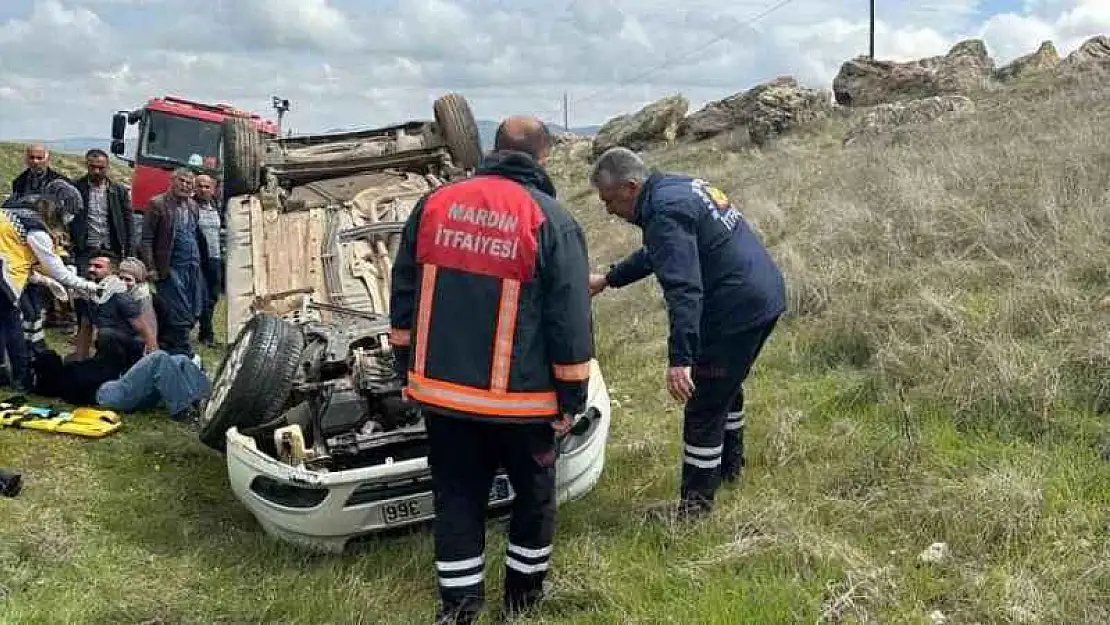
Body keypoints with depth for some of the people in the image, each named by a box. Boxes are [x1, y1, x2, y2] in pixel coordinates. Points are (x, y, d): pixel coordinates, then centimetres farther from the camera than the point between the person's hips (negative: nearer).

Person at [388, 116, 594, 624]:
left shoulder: (435, 204, 4)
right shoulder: (552, 220, -8)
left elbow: (404, 296, 10)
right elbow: (571, 321, -8)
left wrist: (407, 369, 19)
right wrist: (572, 398, 0)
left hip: (441, 389, 3)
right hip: (520, 396, -3)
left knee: (457, 495, 14)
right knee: (534, 493, 18)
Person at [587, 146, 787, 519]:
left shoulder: (664, 214, -20)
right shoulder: (681, 187, 13)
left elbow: (684, 289, -30)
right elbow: (655, 254, 28)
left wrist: (679, 359, -35)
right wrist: (608, 280, 32)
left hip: (739, 310, -11)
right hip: (767, 295, 11)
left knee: (704, 406, -2)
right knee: (726, 387, 27)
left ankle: (696, 502, 7)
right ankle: (729, 465, 44)